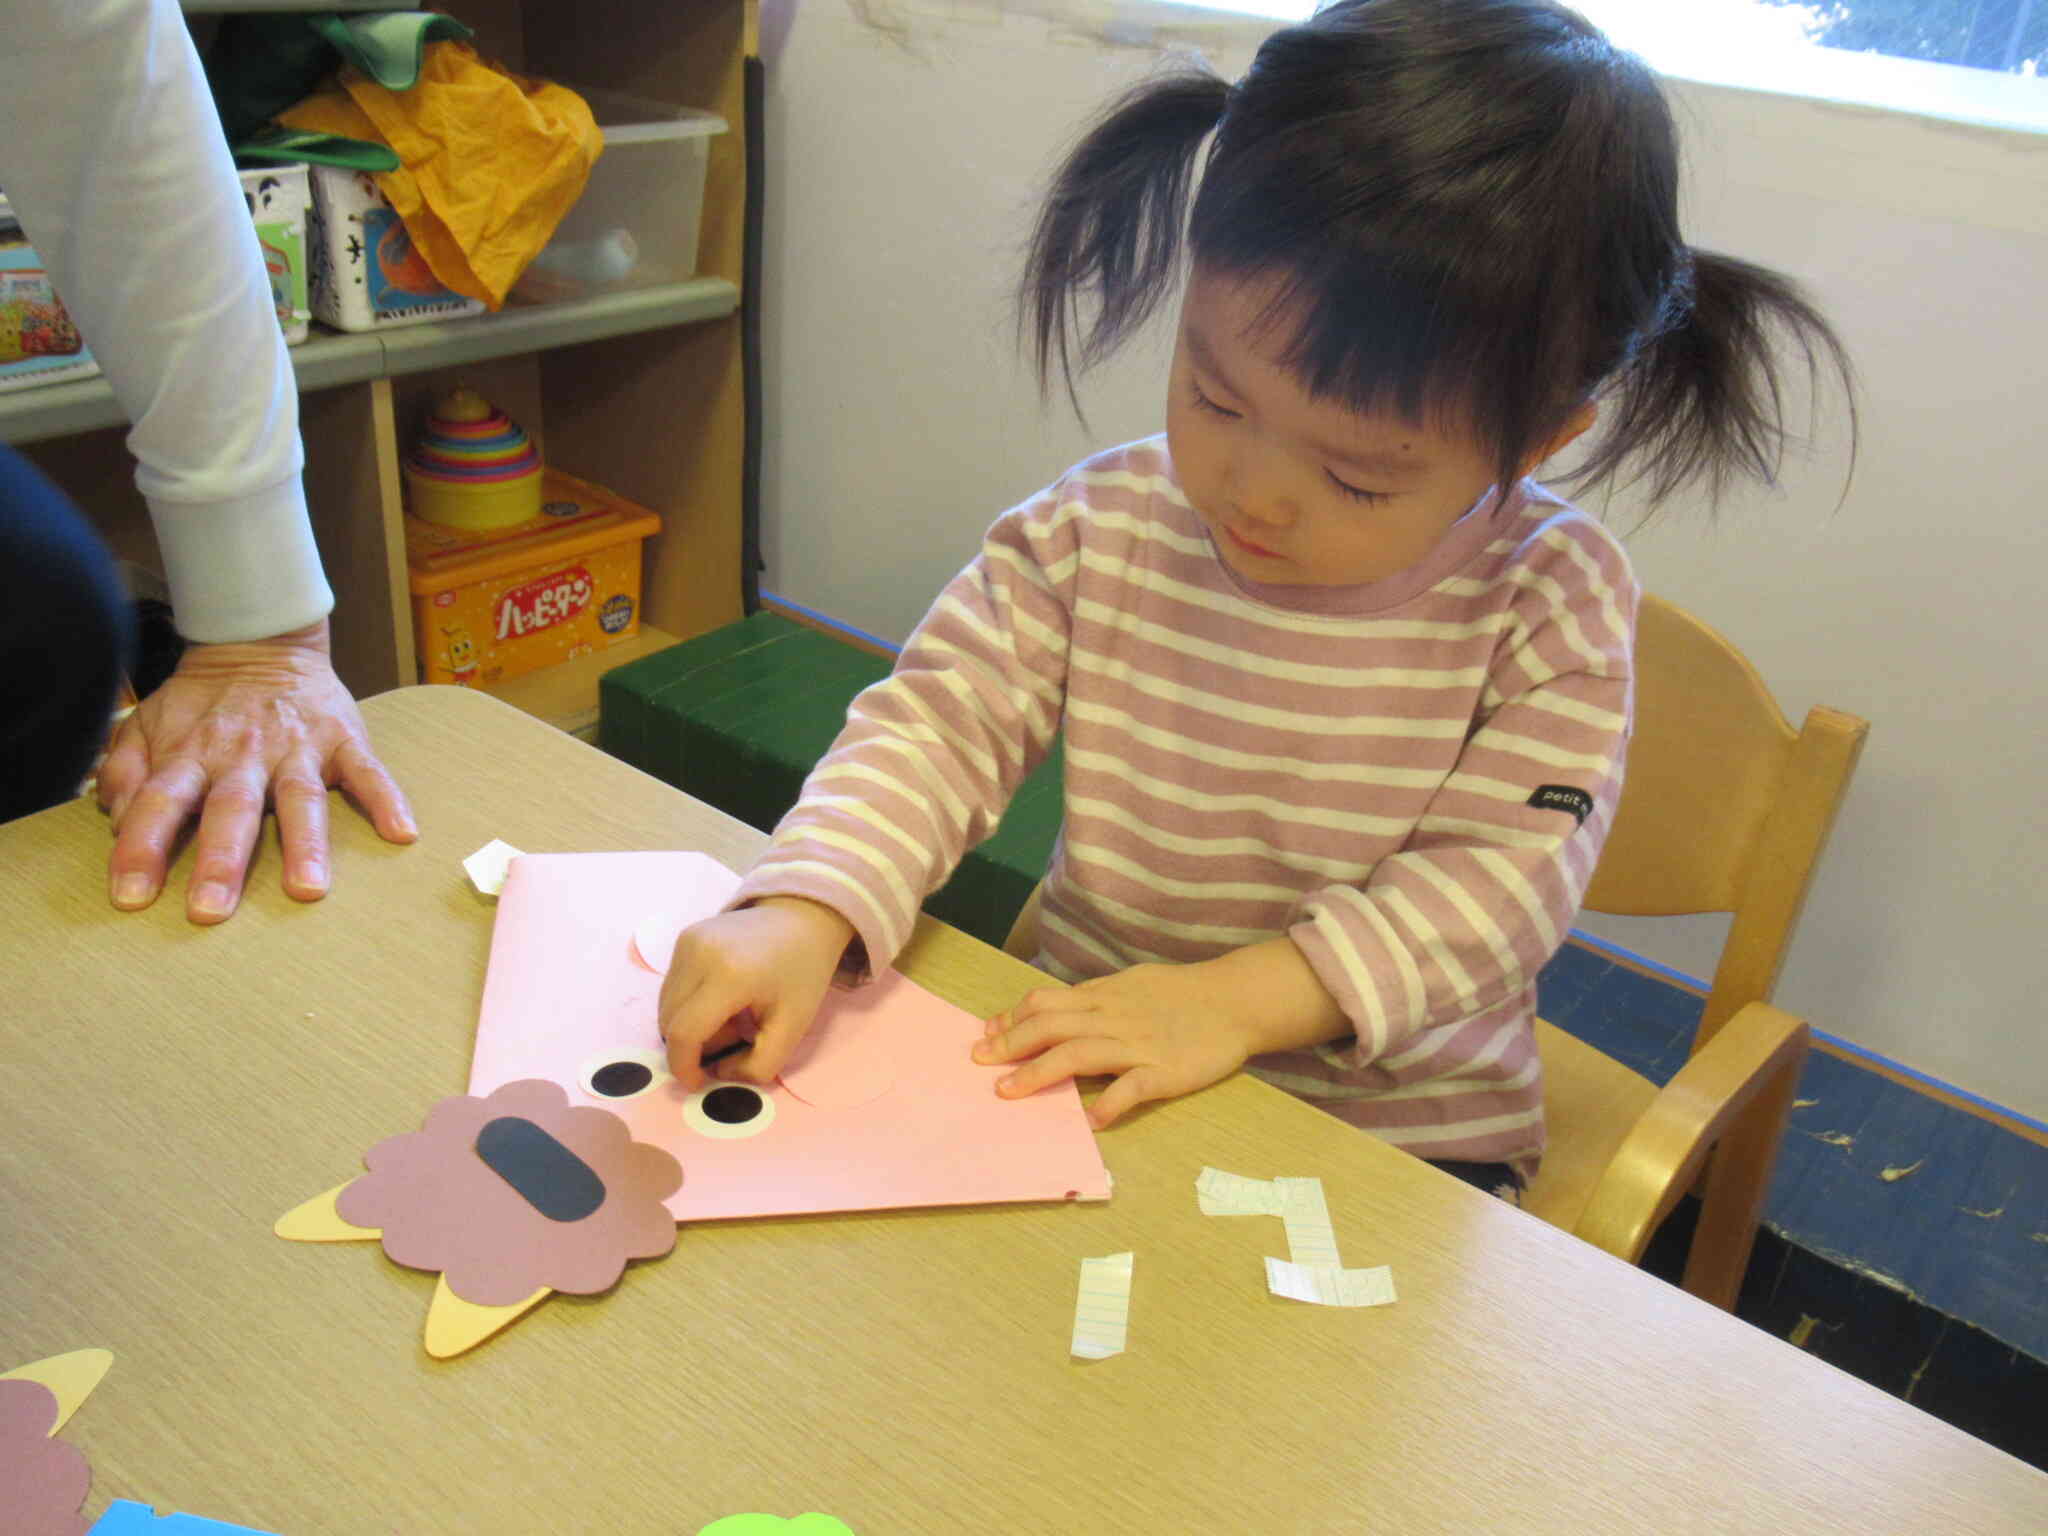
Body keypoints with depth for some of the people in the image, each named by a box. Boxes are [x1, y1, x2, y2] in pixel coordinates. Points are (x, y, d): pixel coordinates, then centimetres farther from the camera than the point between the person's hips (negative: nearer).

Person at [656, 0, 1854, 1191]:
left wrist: (1242, 996, -27)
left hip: (1403, 1132, -1)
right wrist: (804, 909, -24)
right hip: (1095, 1088, 2)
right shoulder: (1100, 533, -7)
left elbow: (1507, 879, -16)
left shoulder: (1552, 600, -12)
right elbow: (937, 724, -6)